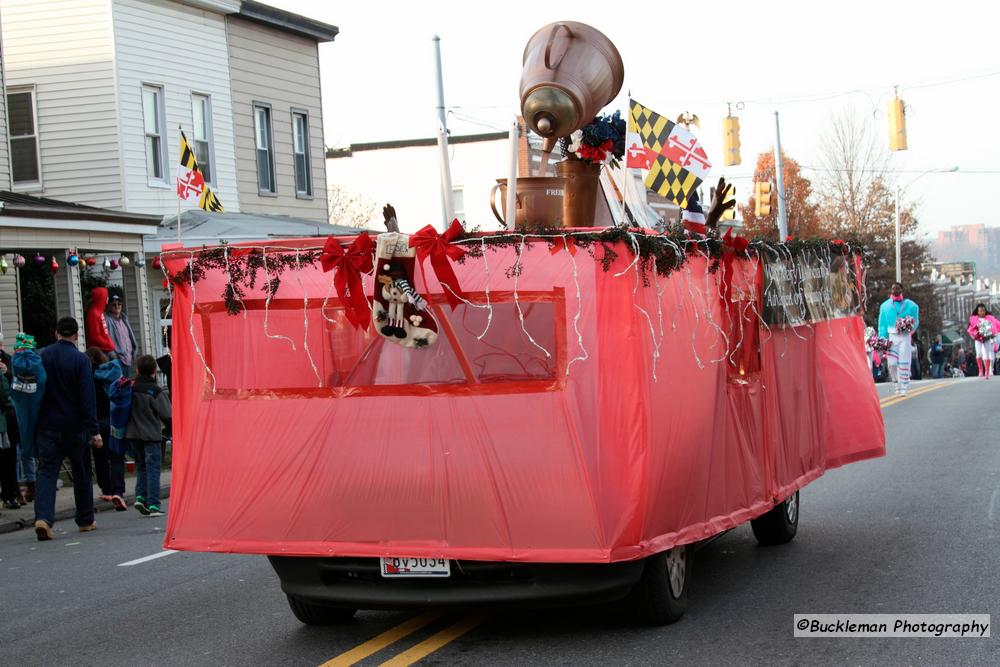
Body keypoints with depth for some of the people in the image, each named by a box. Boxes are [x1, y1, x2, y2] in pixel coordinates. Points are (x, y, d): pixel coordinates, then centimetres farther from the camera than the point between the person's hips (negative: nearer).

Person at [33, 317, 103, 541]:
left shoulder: (42, 356, 1)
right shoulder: (80, 360, -10)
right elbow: (87, 399, -13)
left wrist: (36, 422, 17)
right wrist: (94, 430, -12)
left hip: (47, 426, 2)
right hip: (74, 427, -2)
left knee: (46, 471, -1)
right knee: (81, 473, 12)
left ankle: (43, 517, -21)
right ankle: (85, 520, 20)